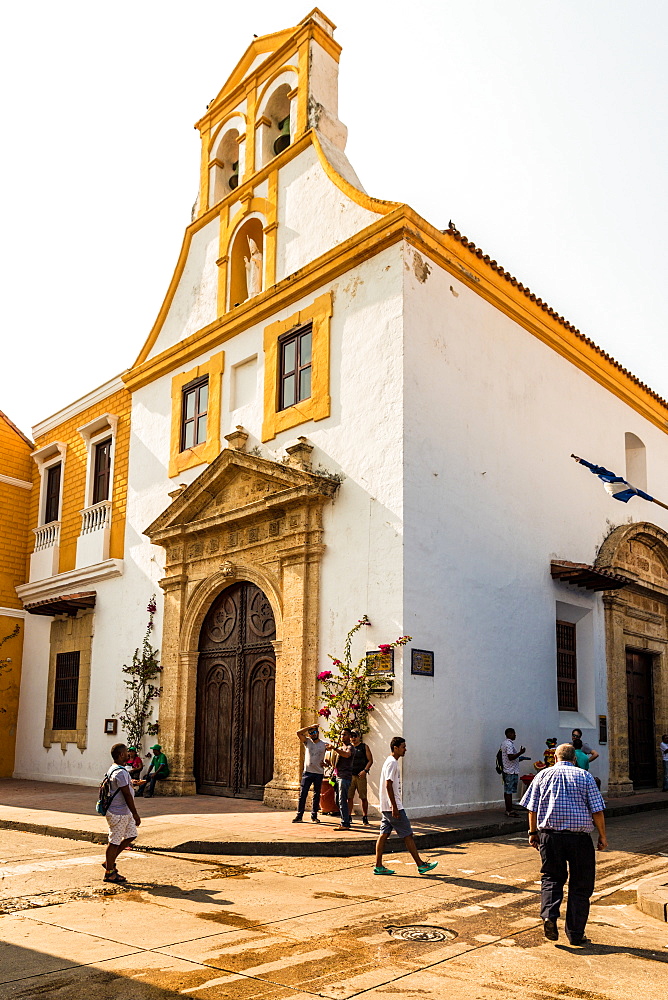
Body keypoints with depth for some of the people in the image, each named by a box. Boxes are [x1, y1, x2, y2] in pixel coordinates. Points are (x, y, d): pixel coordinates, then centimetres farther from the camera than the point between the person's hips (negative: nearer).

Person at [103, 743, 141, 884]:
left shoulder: (113, 769, 11)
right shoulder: (120, 772, -23)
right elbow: (127, 795, -22)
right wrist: (136, 815, -17)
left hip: (125, 812, 11)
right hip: (118, 813, -11)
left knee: (131, 835, 16)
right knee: (114, 841, 0)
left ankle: (109, 861, 24)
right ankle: (109, 873, 12)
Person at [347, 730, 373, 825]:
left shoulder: (364, 747, 5)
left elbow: (370, 760, 2)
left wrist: (365, 770, -11)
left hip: (361, 775, -2)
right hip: (350, 775, 3)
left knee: (363, 798, -1)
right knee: (349, 797, 0)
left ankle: (365, 818, 6)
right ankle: (349, 817, 9)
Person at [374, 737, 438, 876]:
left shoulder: (390, 762, 16)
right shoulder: (392, 763, -16)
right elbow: (388, 785, -22)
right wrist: (394, 807, -23)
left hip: (387, 807, 10)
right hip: (393, 807, -10)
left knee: (384, 834, 8)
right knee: (408, 835, -2)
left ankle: (379, 866, 9)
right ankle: (421, 865, 5)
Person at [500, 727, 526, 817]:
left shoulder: (504, 743, 17)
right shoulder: (509, 744, -16)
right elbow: (511, 757, -24)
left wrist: (518, 758, 25)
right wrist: (520, 753, -20)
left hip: (506, 771, 11)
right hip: (511, 771, -11)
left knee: (507, 791, 11)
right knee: (509, 791, -7)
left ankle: (508, 809, 16)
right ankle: (510, 810, -5)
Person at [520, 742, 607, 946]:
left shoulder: (543, 775, 6)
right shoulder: (585, 776, 3)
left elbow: (532, 808, 4)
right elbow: (597, 810, -1)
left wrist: (533, 832, 13)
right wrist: (602, 836, 8)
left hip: (550, 834, 1)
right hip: (579, 837, -1)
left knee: (551, 876, 16)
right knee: (580, 884, 9)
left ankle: (549, 914, -6)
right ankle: (576, 934, 11)